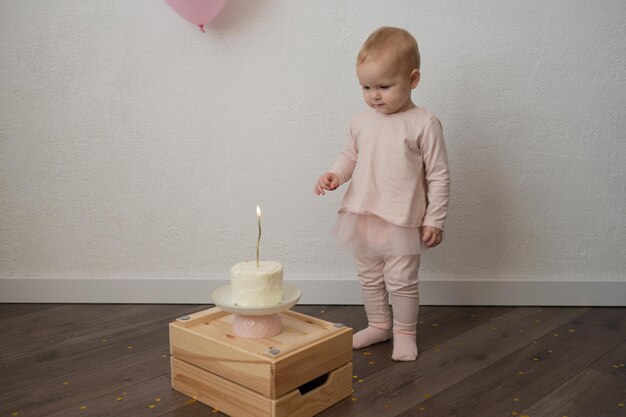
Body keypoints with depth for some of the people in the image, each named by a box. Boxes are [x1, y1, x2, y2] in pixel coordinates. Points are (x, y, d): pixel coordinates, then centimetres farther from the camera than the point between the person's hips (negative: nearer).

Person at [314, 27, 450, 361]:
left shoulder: (424, 124, -12)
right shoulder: (361, 122, 2)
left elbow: (438, 175, -8)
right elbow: (349, 157, 15)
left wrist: (435, 219, -9)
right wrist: (334, 175, -7)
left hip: (403, 221, -5)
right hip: (363, 217, 6)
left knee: (401, 280, 5)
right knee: (369, 277, 18)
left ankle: (405, 332, 26)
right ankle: (378, 325, 36)